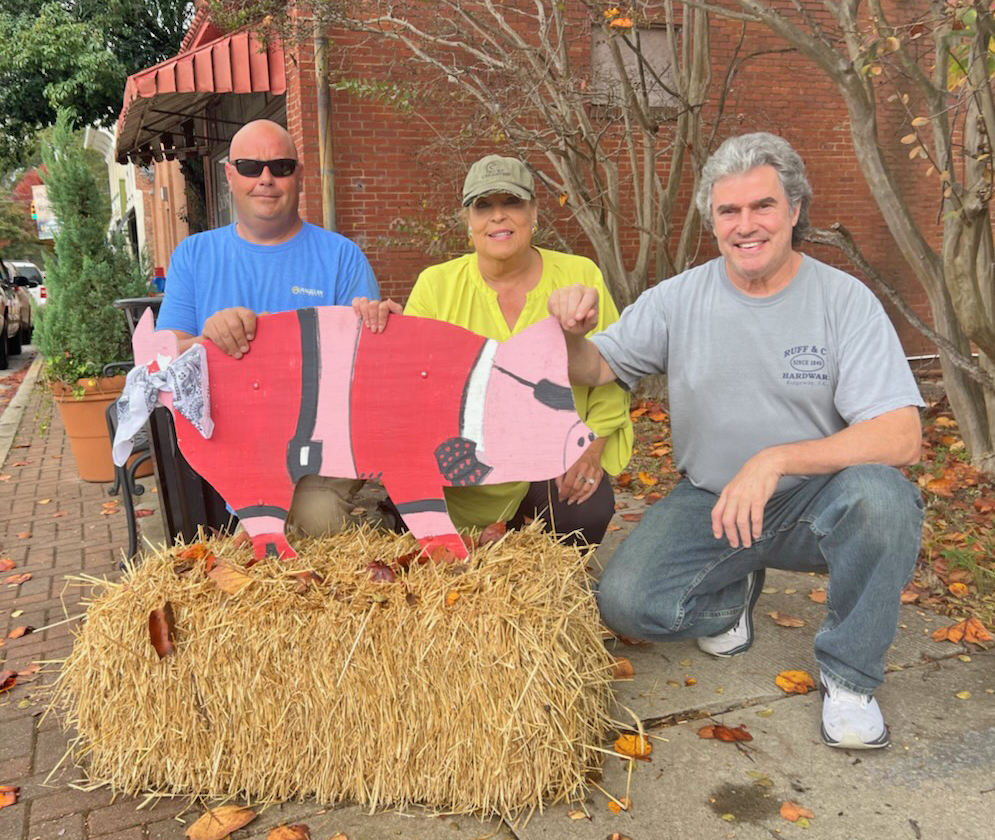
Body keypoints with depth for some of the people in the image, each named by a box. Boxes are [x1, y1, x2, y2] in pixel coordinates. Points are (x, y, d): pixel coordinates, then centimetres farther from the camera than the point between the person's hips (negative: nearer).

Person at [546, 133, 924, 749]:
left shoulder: (845, 300, -11)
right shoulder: (679, 299, -2)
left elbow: (901, 440, -20)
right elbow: (595, 370, 3)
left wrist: (775, 460, -33)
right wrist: (573, 335, -21)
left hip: (814, 502, -2)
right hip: (710, 501, 2)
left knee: (880, 495, -35)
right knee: (625, 603, -20)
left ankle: (849, 675, -9)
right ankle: (733, 591, 16)